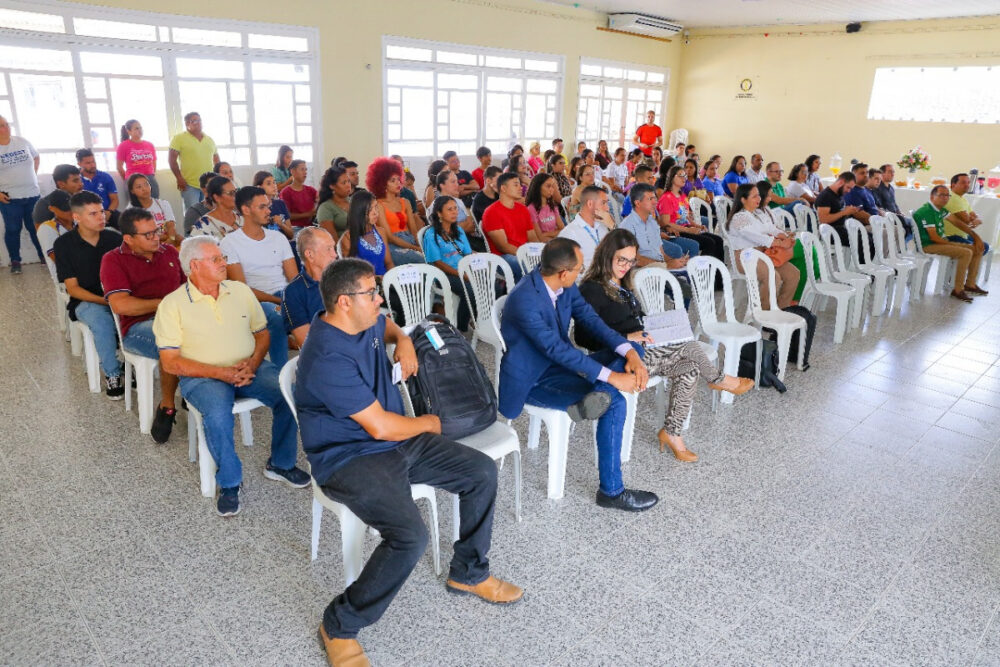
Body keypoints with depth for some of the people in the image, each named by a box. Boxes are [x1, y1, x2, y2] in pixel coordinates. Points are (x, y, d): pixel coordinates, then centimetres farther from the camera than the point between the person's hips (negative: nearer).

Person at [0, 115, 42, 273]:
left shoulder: (23, 142, 2)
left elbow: (36, 157, 20)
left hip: (33, 194, 2)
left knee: (36, 227, 11)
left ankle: (43, 255, 23)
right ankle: (15, 261, 15)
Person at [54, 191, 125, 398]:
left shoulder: (114, 238, 3)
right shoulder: (64, 244, -2)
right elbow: (72, 288, -4)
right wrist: (103, 300, -20)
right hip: (86, 302, -2)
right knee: (101, 319, -37)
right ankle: (112, 374, -22)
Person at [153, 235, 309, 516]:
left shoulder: (240, 290, 9)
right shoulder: (172, 304, -3)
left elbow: (262, 333, 13)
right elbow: (169, 362, -7)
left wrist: (253, 363, -9)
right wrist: (219, 373, -18)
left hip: (248, 369, 4)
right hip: (202, 376, -3)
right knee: (218, 414, -35)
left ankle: (281, 464, 0)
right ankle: (229, 482, -9)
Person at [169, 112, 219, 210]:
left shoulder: (209, 139, 15)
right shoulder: (178, 138, -1)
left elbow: (216, 158, 23)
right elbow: (171, 159, -5)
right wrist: (179, 178, -12)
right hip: (189, 185, -5)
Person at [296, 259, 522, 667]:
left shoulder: (364, 323, 0)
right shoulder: (328, 358, -27)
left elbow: (387, 326, 28)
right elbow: (380, 426, -24)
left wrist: (403, 341, 4)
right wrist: (428, 424, -6)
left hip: (397, 440, 9)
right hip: (350, 459, -9)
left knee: (482, 472, 3)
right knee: (410, 536, -30)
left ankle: (468, 572, 22)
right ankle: (340, 626, -5)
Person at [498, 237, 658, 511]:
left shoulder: (565, 285, -5)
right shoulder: (524, 301, -30)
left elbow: (590, 319, -2)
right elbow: (557, 349, -31)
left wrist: (630, 352, -18)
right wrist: (611, 376, -30)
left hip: (559, 363, 8)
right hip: (533, 380, -8)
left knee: (634, 348, -5)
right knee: (615, 403, -22)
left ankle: (599, 395, -31)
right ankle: (611, 491, -9)